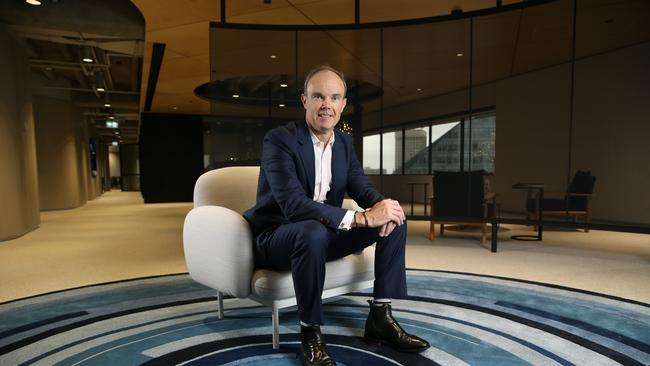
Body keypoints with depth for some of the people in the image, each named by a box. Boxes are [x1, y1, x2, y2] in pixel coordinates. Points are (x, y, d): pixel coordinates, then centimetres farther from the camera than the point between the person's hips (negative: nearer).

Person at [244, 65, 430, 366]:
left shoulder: (344, 142, 3)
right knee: (314, 232, -40)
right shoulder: (279, 140, -20)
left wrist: (382, 205, -22)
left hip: (323, 232, 7)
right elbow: (293, 205, -32)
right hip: (276, 237, -6)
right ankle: (310, 334, -18)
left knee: (395, 220, -5)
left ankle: (380, 319, -1)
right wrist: (361, 217, -36)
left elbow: (362, 188, 3)